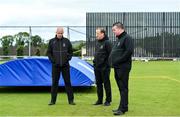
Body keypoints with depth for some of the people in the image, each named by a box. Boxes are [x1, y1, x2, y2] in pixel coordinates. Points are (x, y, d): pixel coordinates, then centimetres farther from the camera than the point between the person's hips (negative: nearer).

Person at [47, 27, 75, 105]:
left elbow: (71, 52, 11)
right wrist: (52, 60, -5)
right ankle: (53, 100, 12)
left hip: (65, 65, 0)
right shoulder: (52, 41, 4)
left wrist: (68, 58, -3)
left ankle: (71, 100, 8)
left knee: (67, 82, 3)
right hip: (55, 66, 0)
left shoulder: (67, 41, 5)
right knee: (54, 83, 5)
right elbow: (49, 52, 8)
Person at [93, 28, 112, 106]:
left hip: (104, 67, -8)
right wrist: (95, 61, 13)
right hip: (97, 67, 8)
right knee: (98, 83, 12)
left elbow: (110, 54, -14)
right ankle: (99, 100, 21)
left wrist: (107, 64, -17)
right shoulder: (97, 43, 14)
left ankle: (108, 100, 10)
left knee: (106, 84, 0)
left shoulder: (107, 43, -11)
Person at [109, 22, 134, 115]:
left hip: (123, 67, -10)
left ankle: (122, 108, -1)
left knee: (123, 88, -5)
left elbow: (129, 51, -21)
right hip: (117, 67, 10)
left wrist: (118, 61, -18)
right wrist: (112, 61, 9)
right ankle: (123, 107, 22)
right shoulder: (118, 39, 20)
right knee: (121, 87, 14)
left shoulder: (127, 38, -10)